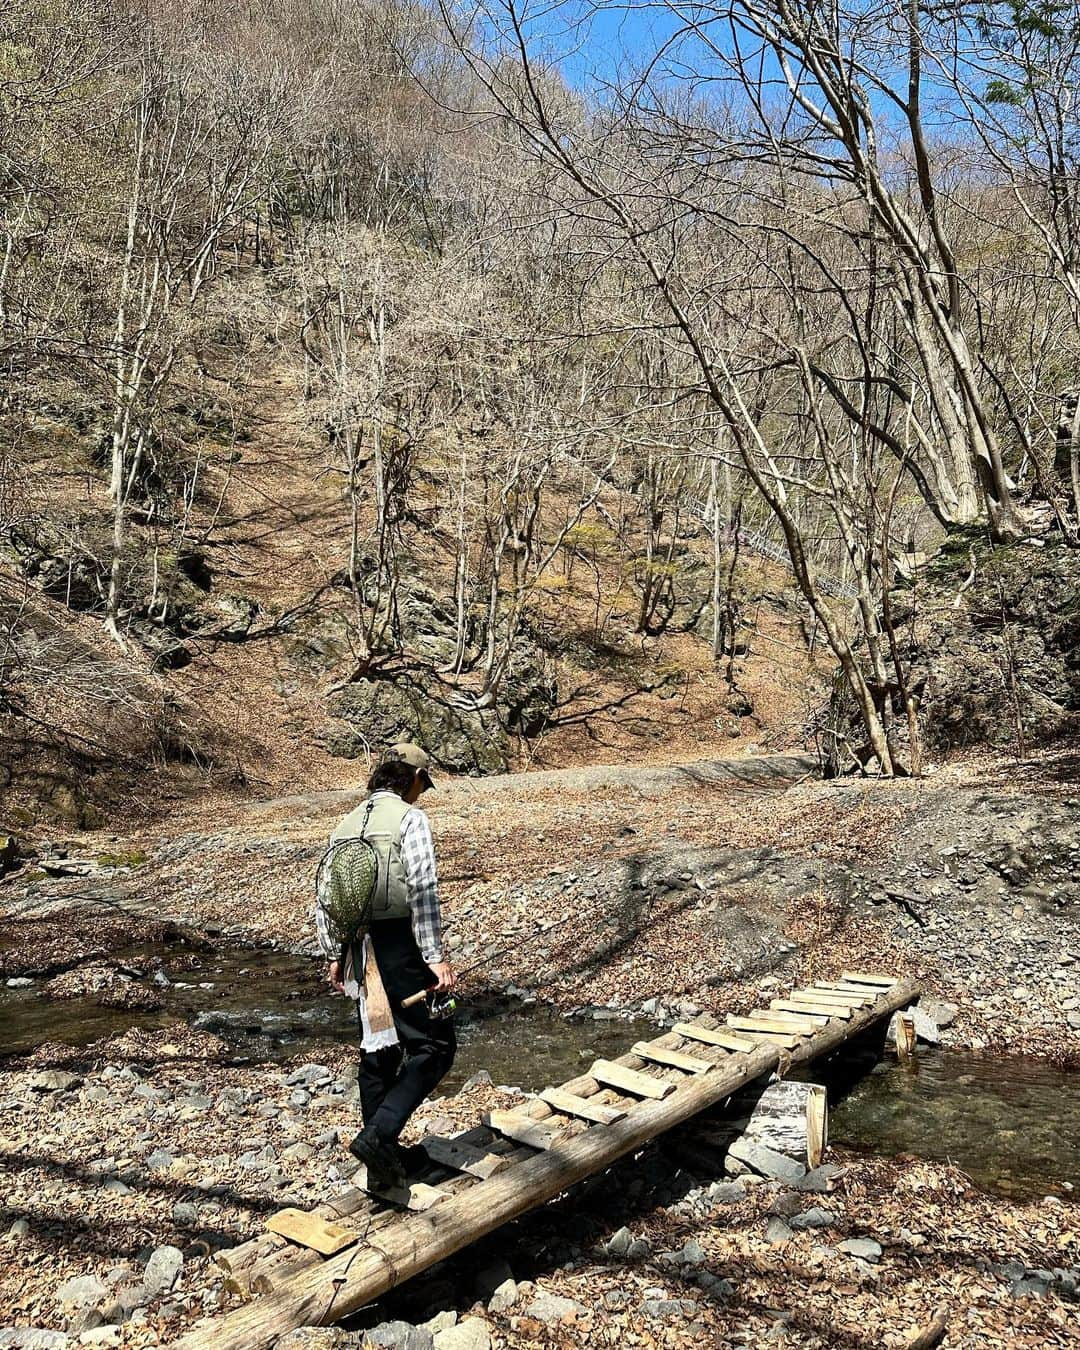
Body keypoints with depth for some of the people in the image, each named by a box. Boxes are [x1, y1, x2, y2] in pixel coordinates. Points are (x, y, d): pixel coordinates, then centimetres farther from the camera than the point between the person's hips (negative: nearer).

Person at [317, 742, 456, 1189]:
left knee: (377, 1052, 18)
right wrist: (436, 958, -16)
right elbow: (423, 890, -17)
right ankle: (378, 1134, -9)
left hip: (358, 952, 8)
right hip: (398, 950, -7)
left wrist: (334, 955, 22)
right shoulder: (410, 817, -8)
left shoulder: (346, 824, 13)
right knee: (434, 1046, 3)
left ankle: (384, 1157, 27)